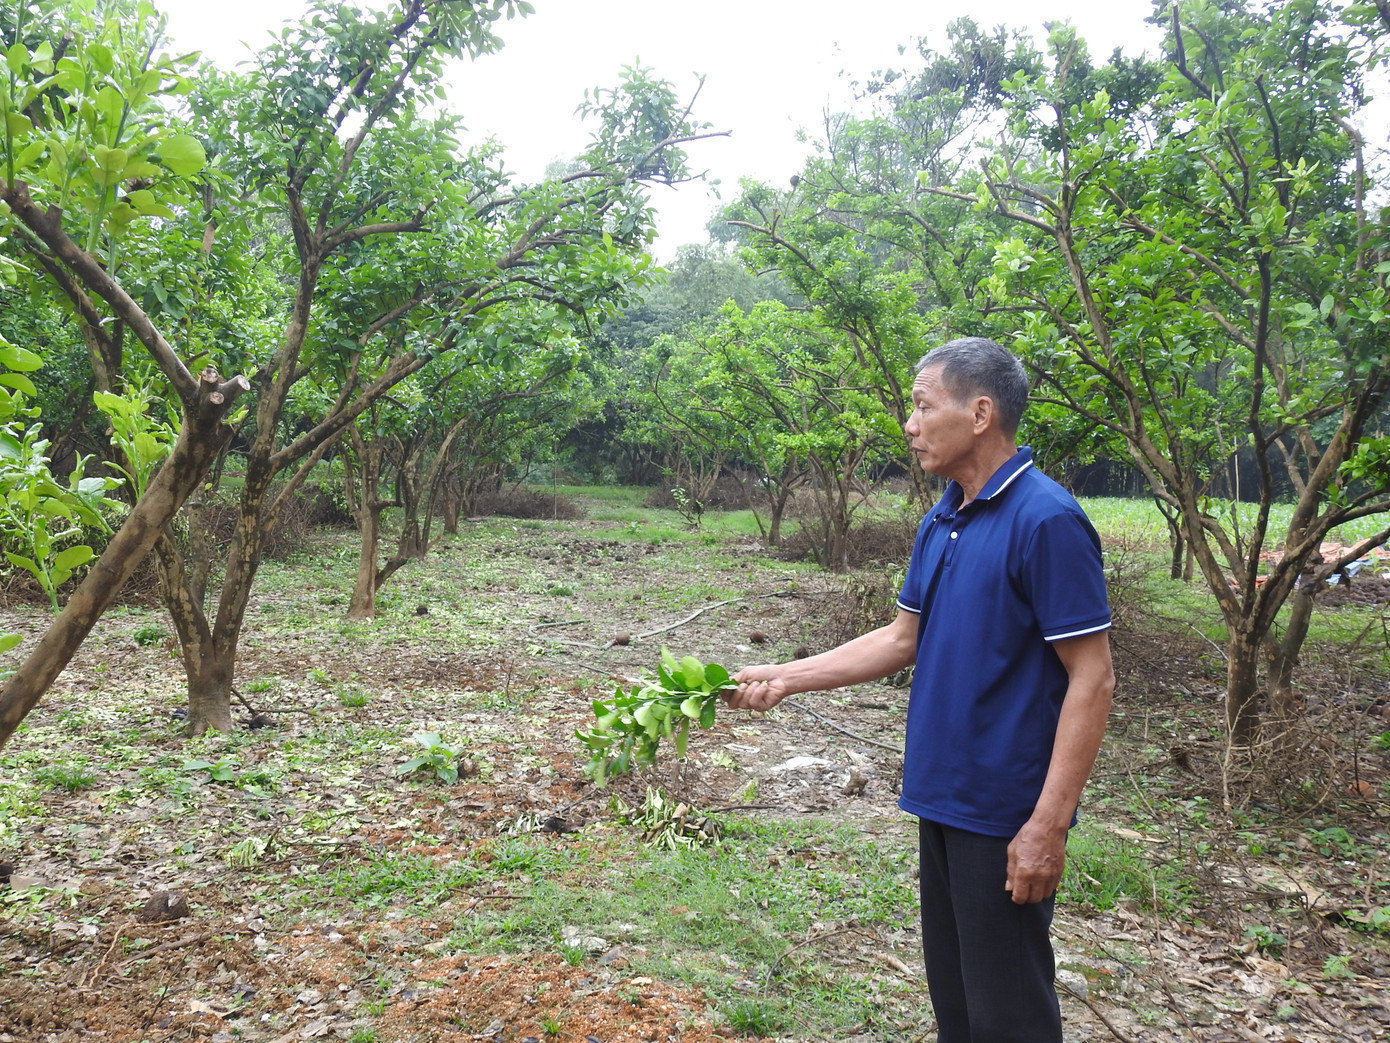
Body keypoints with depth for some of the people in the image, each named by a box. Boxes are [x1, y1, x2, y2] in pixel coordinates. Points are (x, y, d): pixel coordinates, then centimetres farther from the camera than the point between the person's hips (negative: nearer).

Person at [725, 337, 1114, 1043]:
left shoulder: (1047, 521, -18)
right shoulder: (942, 519, 8)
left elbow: (1092, 679, -19)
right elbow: (904, 640, 13)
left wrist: (1048, 825, -21)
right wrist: (785, 679, 7)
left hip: (1005, 808, -8)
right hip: (942, 794, 8)